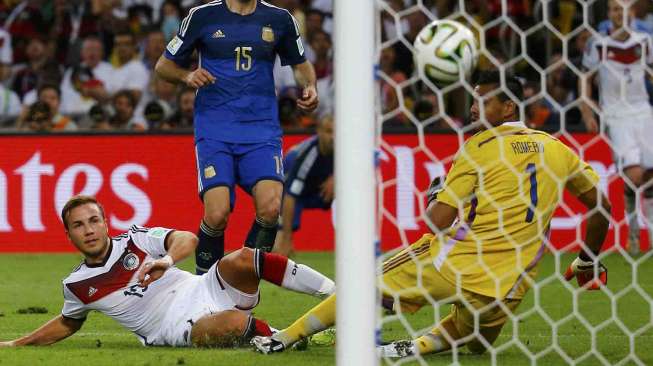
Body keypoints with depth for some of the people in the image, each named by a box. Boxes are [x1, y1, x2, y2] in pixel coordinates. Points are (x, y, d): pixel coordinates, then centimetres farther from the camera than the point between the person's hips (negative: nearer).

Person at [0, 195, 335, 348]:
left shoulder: (136, 240, 3)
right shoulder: (76, 286, 7)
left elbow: (187, 239, -12)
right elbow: (68, 323, 28)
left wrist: (167, 260, -34)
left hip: (203, 292, 2)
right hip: (180, 329, -2)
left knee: (243, 260, -28)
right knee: (235, 323, -38)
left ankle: (336, 295, -23)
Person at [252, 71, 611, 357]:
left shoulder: (480, 147, -5)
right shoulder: (556, 149, 8)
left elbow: (438, 220, -9)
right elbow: (602, 207, 15)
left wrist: (435, 197, 13)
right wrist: (588, 262, 28)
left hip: (455, 263, -4)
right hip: (508, 288, 4)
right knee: (475, 339, 28)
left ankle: (284, 338, 12)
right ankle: (423, 345, -3)